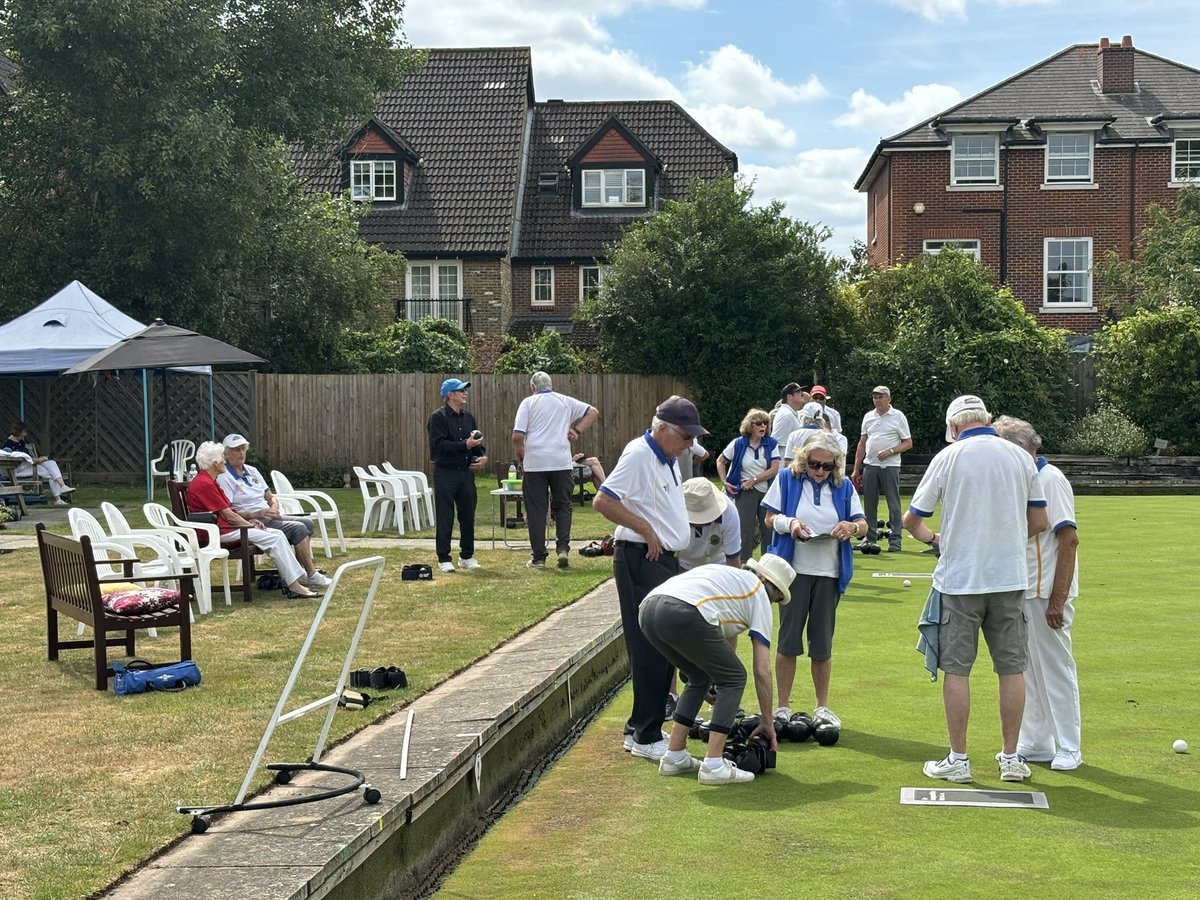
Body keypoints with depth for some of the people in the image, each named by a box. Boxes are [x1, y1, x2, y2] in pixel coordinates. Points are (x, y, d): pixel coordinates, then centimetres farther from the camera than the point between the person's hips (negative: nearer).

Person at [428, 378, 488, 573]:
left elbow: (476, 442, 18)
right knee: (445, 518, -1)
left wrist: (483, 455, -3)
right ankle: (444, 559, 6)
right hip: (445, 472, -6)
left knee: (468, 515, 9)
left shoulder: (468, 417, 14)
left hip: (466, 471, 6)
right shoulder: (438, 417, -7)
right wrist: (465, 445, -22)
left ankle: (467, 556, 21)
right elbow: (439, 444, -18)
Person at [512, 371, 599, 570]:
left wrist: (518, 451, 11)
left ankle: (538, 557, 7)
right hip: (562, 463, 2)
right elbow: (593, 412, 8)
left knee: (536, 509, 5)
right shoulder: (565, 401, 9)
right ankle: (563, 548, -4)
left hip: (535, 464, -2)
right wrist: (577, 430, 7)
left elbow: (517, 436, -7)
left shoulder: (528, 402, 1)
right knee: (562, 506, 12)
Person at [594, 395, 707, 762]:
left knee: (663, 649, 12)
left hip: (664, 559, 10)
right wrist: (646, 529, -16)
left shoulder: (666, 459, 16)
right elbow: (603, 501, -22)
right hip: (640, 561, -10)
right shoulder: (638, 454, -14)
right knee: (650, 651, -8)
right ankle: (645, 736, -1)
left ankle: (640, 730, 21)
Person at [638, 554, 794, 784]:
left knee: (700, 678, 27)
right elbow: (762, 671, 18)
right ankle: (713, 766, 6)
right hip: (684, 614, -8)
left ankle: (674, 757, 27)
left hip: (647, 610, 8)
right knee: (734, 678, 12)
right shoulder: (760, 596, 20)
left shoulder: (727, 574, 39)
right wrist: (767, 722, 29)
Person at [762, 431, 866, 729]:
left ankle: (822, 707, 19)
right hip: (793, 569, -2)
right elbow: (770, 517, 3)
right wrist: (789, 523, -18)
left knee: (822, 644, 7)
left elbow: (863, 524, 6)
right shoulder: (788, 478, 0)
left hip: (829, 573, 2)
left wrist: (851, 526, -17)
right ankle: (783, 707, 10)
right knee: (788, 640, 1)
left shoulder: (843, 486, 6)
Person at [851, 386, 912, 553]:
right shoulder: (868, 417, 13)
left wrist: (890, 451, -16)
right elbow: (862, 443, 16)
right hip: (870, 465, 4)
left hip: (890, 466, -4)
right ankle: (870, 538, 12)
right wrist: (856, 469, 12)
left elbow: (908, 443, -1)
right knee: (869, 504, 5)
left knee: (893, 504, -3)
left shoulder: (898, 416, 0)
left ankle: (895, 540, 0)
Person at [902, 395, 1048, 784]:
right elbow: (1039, 521, 9)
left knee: (956, 669, 4)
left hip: (959, 579, -3)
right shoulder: (1020, 457, 4)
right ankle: (1011, 758, 15)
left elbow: (911, 520, 2)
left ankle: (958, 760, 8)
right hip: (1010, 577, 3)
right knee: (1012, 668, 9)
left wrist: (931, 537, 23)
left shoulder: (948, 457, -4)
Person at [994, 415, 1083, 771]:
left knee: (1056, 668, 0)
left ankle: (1068, 748, 9)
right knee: (1027, 669, 13)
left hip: (1047, 593, -9)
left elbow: (1069, 540, -19)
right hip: (1021, 591, 9)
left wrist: (1057, 600, -22)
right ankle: (1036, 743, 23)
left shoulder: (1051, 480, -14)